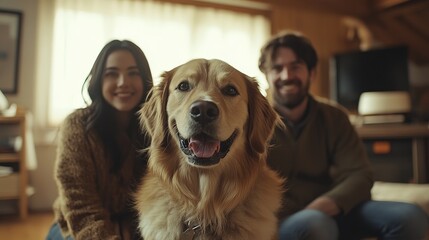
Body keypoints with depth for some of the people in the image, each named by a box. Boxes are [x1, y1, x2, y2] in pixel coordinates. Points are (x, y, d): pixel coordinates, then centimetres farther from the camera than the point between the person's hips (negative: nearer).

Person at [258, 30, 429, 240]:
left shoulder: (333, 117, 7)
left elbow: (359, 175, -1)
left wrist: (322, 206, -21)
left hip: (330, 214, 5)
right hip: (280, 221, -4)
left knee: (410, 217, -14)